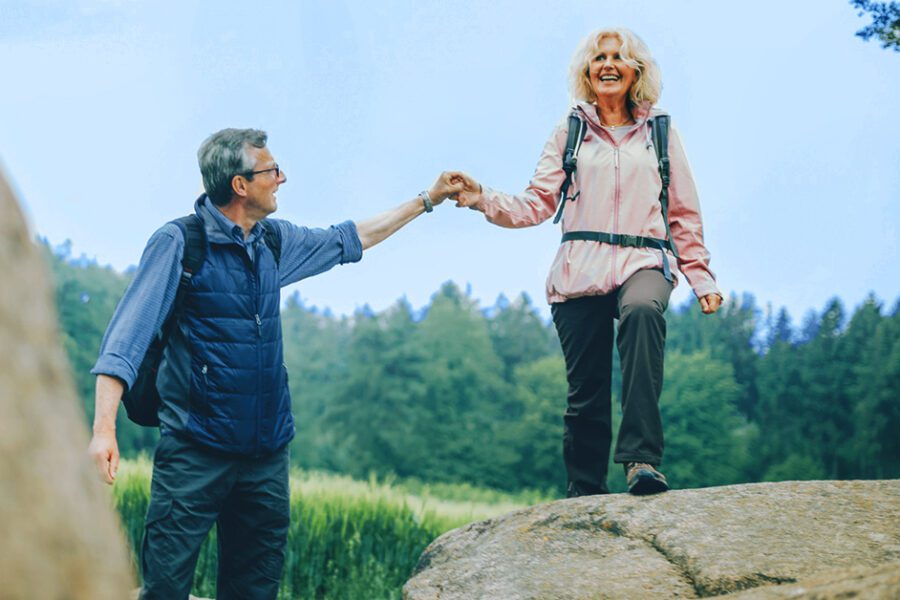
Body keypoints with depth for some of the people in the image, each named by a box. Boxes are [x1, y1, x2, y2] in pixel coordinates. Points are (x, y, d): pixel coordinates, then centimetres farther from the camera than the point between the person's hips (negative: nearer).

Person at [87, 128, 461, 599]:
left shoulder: (275, 242, 10)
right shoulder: (179, 242, -9)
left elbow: (351, 240, 27)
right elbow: (126, 336, -16)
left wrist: (428, 199, 31)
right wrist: (104, 428, -27)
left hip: (267, 451, 6)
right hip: (196, 451, -6)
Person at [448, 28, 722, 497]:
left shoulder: (660, 131, 15)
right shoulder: (570, 132, 15)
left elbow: (684, 213, 17)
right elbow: (538, 204, 7)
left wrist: (702, 279, 11)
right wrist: (483, 199, -10)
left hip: (643, 263, -1)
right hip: (580, 271, 2)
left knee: (642, 311, -37)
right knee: (586, 393, -1)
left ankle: (642, 458, -43)